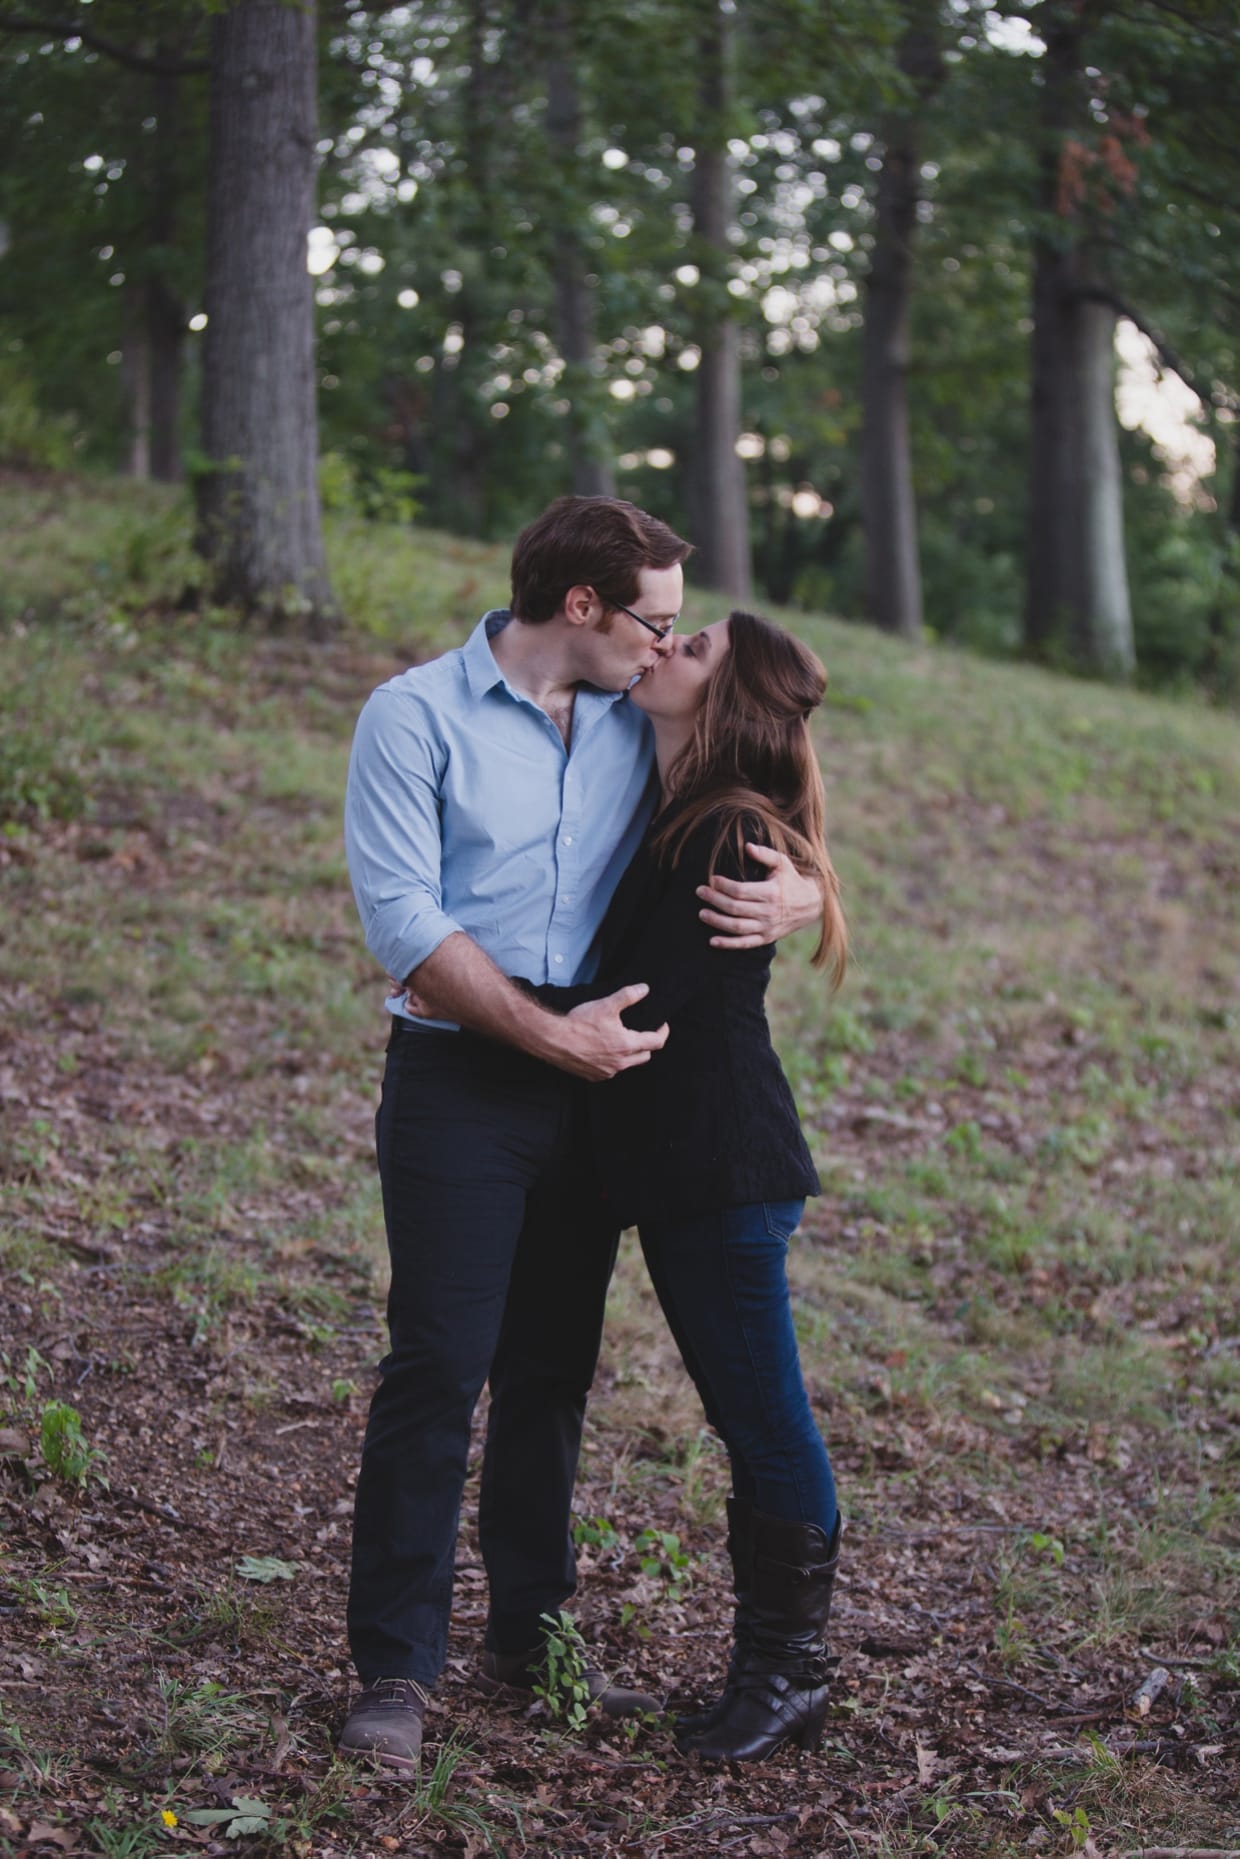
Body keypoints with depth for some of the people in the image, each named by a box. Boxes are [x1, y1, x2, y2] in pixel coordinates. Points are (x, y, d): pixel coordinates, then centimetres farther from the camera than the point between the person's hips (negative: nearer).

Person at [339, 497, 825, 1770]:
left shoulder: (642, 724, 9)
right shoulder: (416, 718, -7)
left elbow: (768, 844, 15)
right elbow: (404, 923, -14)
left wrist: (794, 898, -10)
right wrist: (549, 1035, -18)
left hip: (590, 1083, 5)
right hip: (458, 1082, -5)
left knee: (552, 1369, 11)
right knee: (440, 1366, -7)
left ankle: (529, 1633, 23)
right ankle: (395, 1665, 2)